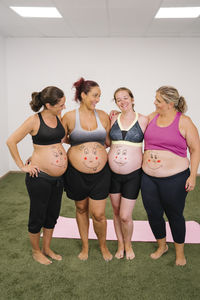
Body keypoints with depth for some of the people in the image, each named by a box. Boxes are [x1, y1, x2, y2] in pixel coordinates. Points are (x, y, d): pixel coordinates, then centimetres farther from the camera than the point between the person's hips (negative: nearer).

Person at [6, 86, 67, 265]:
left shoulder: (59, 117, 4)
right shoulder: (35, 120, -13)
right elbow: (11, 141, -9)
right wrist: (22, 166, -9)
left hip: (58, 177, 6)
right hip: (40, 177, -6)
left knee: (52, 215, 19)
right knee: (37, 217, 10)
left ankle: (47, 249, 39)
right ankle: (36, 251, 33)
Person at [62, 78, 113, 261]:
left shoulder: (103, 116, 3)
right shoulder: (69, 117, -4)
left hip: (100, 173, 1)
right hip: (76, 173, -1)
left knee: (98, 214, 2)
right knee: (81, 209, 17)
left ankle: (103, 245, 31)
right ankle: (85, 246, 38)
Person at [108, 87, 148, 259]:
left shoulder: (143, 120, -4)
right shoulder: (113, 119, 4)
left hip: (133, 174, -3)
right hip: (113, 173, 3)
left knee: (125, 216, -1)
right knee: (116, 211, 15)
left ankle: (128, 245, 29)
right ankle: (120, 244, 38)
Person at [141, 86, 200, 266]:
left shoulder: (184, 122, -7)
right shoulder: (152, 117, 6)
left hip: (174, 179, -4)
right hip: (149, 178, 4)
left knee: (175, 215, 11)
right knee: (153, 214, 13)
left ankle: (180, 252, 35)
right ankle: (162, 246, 40)